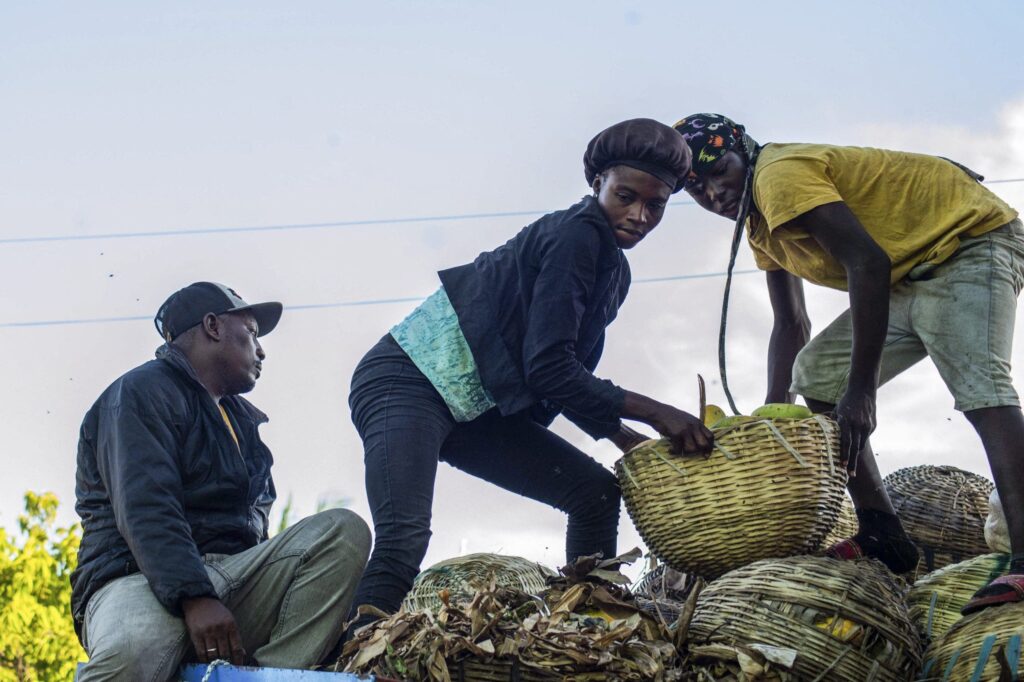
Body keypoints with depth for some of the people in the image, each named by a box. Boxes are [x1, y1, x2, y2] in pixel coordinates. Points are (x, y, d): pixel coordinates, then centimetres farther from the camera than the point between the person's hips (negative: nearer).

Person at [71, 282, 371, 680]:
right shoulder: (142, 392, 0)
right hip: (142, 575, -8)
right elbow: (144, 509, -16)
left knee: (344, 531, -16)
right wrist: (195, 598, -31)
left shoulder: (239, 418, 29)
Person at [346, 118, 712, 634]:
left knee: (595, 491, 4)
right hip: (408, 382, -10)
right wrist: (653, 412, -18)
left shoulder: (614, 270, 14)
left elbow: (566, 380, 17)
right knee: (403, 540, -28)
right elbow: (549, 369, -21)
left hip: (474, 408, 10)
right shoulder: (577, 235, -15)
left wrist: (628, 440, 6)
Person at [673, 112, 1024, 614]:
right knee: (817, 375, 4)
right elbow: (790, 325, 15)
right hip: (910, 277, 11)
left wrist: (861, 389, -32)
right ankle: (883, 534, 2)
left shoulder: (780, 173, -21)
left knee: (979, 383, -31)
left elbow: (869, 263, -31)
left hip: (972, 239, -11)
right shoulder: (760, 224, 11)